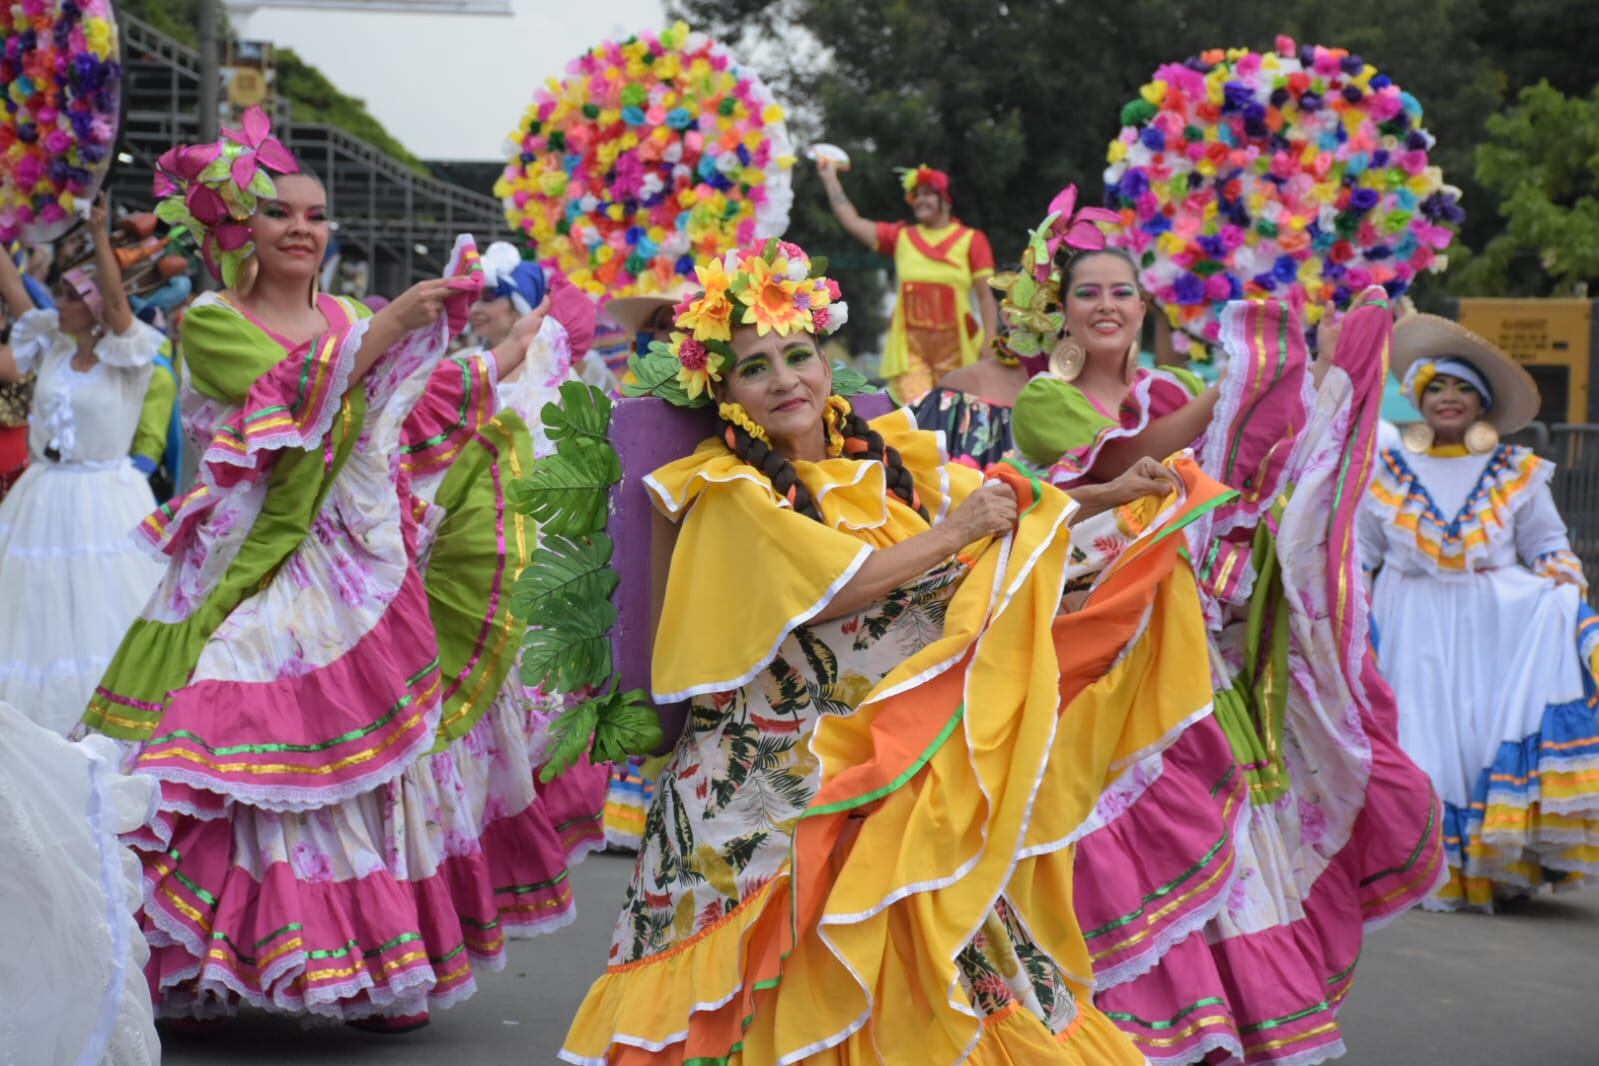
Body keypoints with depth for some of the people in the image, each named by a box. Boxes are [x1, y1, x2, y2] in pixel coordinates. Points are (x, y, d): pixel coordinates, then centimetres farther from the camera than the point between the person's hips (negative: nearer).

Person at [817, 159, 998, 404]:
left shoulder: (971, 240, 4)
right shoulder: (901, 237, 14)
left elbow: (986, 296, 0)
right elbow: (851, 221, 15)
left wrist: (990, 348, -7)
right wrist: (830, 178, 14)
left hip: (955, 346, -2)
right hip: (910, 345, 2)